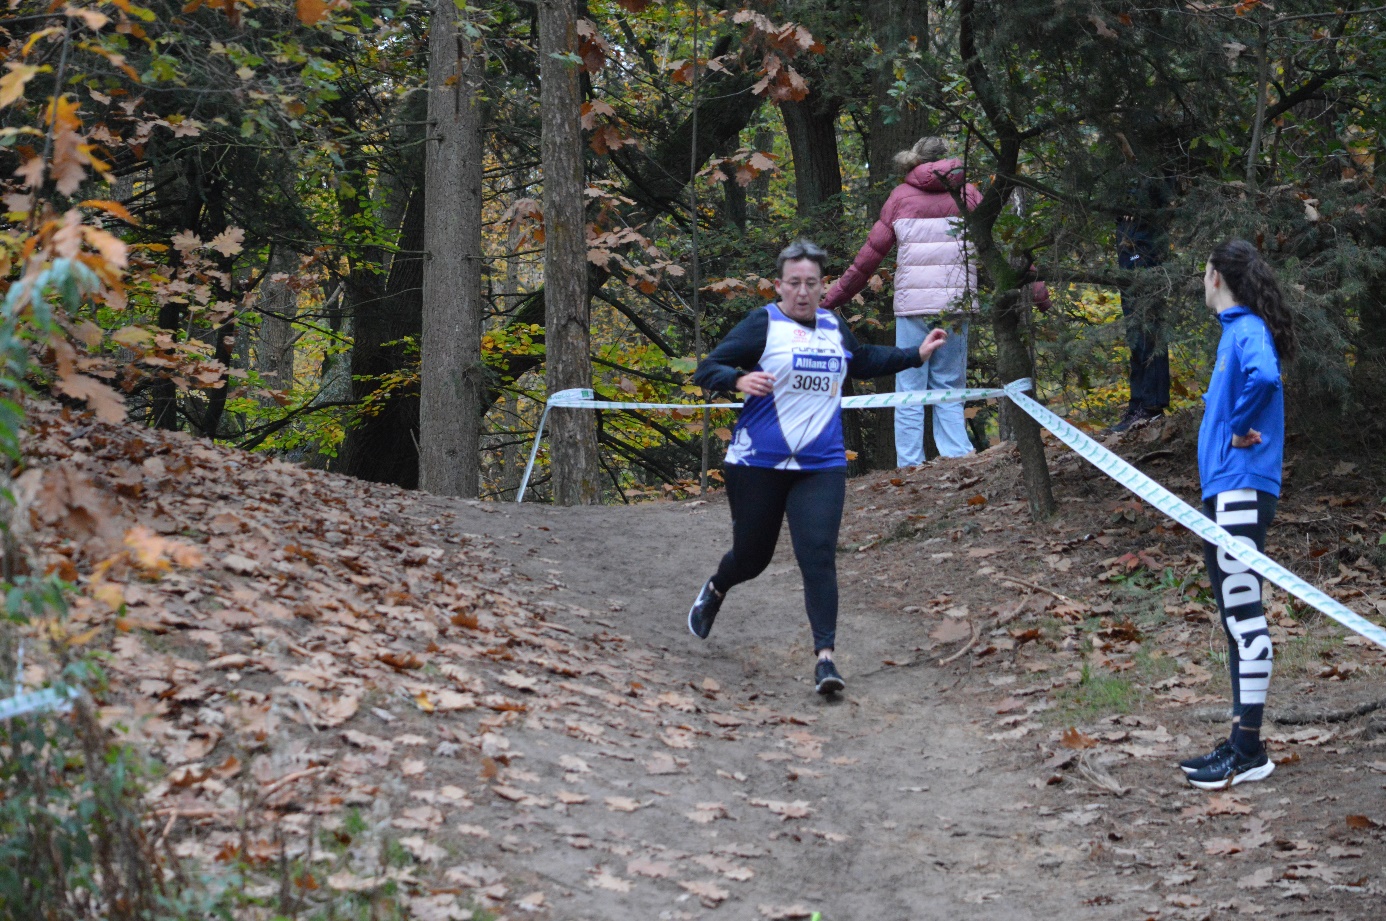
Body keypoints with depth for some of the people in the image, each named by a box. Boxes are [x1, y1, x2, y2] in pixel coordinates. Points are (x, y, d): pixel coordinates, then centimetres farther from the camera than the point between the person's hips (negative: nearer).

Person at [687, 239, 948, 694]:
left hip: (821, 467, 3)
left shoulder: (834, 327, 11)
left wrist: (916, 354, 30)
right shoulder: (763, 324, -6)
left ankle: (825, 657, -13)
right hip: (757, 464, -3)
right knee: (752, 555, 10)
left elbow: (863, 362, 33)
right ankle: (714, 590, 45)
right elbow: (706, 370, -9)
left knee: (819, 557, -12)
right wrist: (739, 380, -28)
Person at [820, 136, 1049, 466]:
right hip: (955, 303, 1)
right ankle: (958, 455, -7)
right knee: (949, 389, 7)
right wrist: (1036, 290, 11)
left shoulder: (901, 197, 8)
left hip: (912, 303, -1)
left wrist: (834, 297, 16)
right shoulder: (966, 193, 10)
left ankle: (910, 465, -4)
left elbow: (871, 254, 9)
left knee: (909, 392, 2)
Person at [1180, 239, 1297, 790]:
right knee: (1234, 616, 13)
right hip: (1224, 491, 11)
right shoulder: (1235, 330, 17)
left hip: (1241, 492, -11)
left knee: (1243, 612, -9)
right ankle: (1241, 744, 18)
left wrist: (1239, 429, -22)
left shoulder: (1248, 329, -14)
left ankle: (1249, 752, -8)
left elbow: (1263, 376, -34)